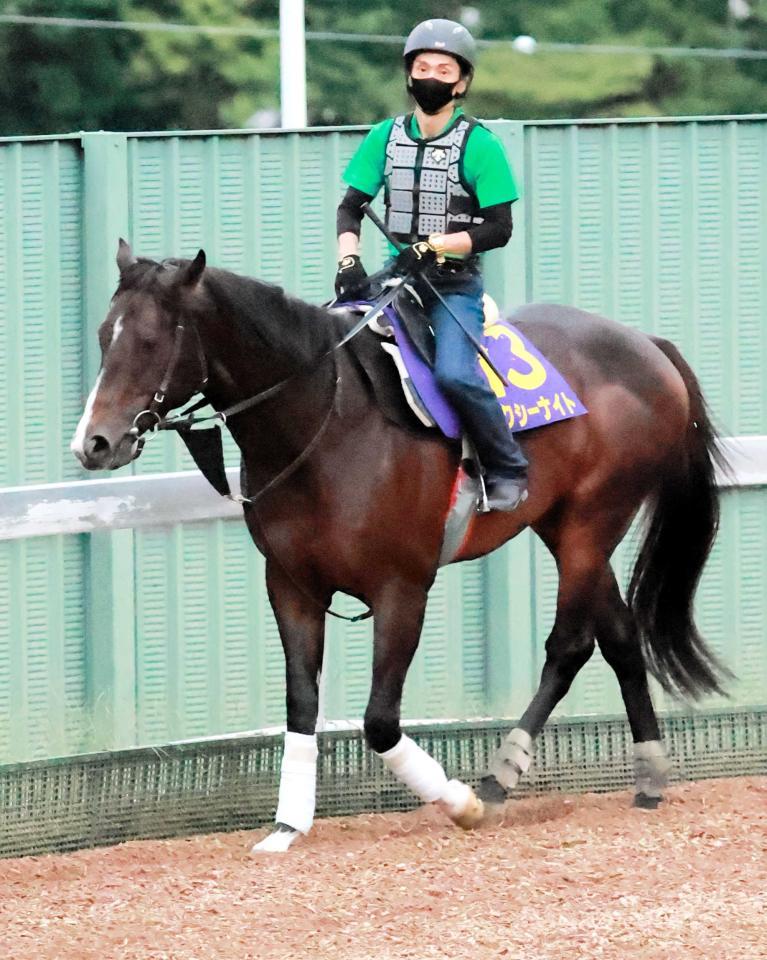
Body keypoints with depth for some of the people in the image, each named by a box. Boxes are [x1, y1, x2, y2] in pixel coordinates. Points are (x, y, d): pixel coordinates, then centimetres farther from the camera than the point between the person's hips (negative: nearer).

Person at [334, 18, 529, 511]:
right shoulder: (387, 137, 7)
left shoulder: (479, 145, -7)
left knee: (454, 373, -28)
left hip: (456, 283, -5)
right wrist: (348, 261, -13)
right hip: (397, 279, 5)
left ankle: (508, 470, -10)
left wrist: (432, 246, -20)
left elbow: (498, 229, -10)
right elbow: (351, 208, 6)